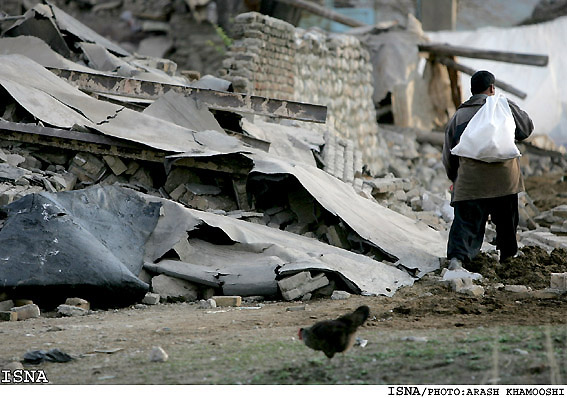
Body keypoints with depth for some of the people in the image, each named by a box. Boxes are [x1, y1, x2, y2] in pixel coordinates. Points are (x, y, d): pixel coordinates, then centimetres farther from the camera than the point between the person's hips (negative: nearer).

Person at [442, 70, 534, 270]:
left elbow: (448, 154, 15)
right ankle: (508, 254, 33)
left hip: (470, 179, 1)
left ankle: (457, 256, -21)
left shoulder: (458, 115, 11)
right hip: (503, 177, -1)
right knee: (506, 218, 18)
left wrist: (454, 177, 28)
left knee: (466, 220, -2)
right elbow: (527, 128, 14)